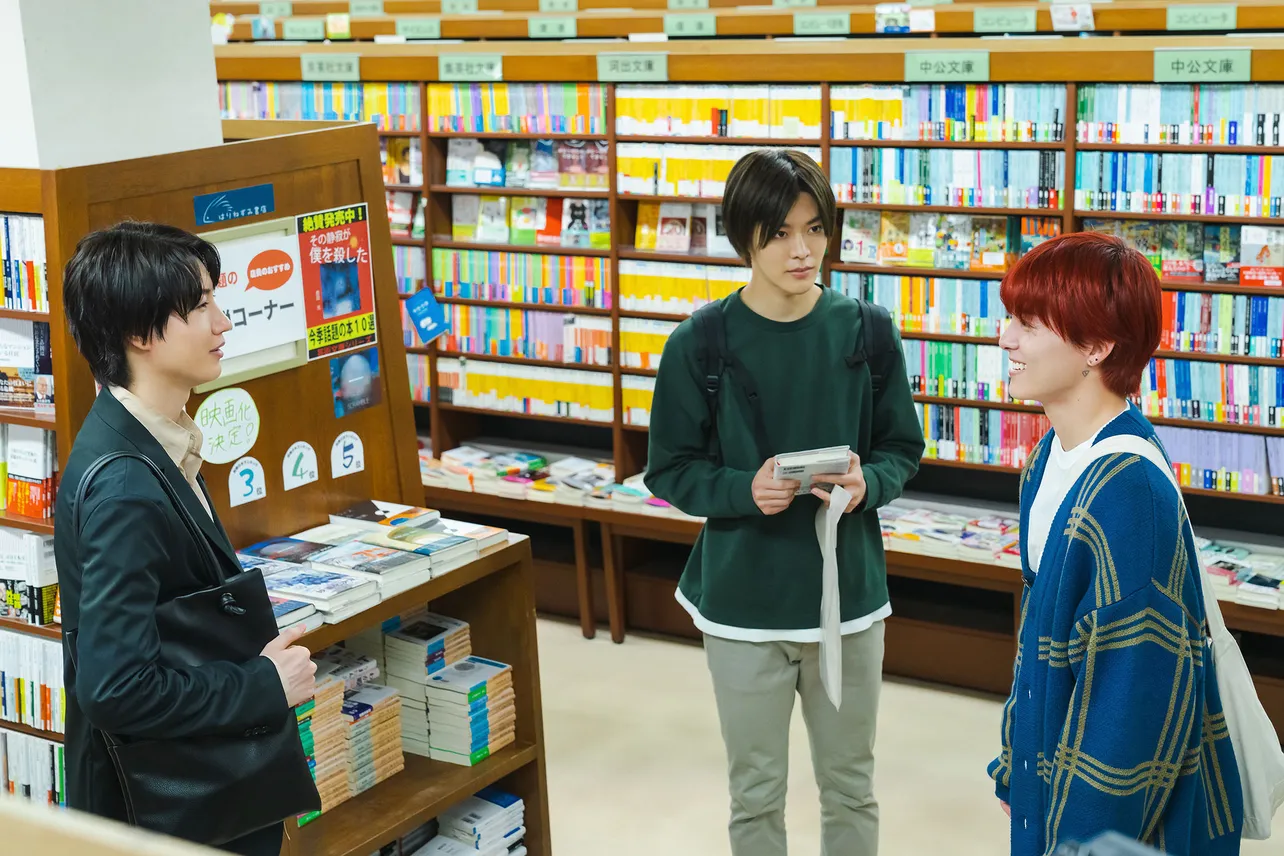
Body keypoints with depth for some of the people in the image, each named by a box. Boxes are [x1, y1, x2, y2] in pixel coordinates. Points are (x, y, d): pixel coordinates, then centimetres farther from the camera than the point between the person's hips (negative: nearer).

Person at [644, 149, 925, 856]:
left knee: (850, 786, 16)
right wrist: (745, 489, -23)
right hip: (742, 599, -1)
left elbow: (902, 450, 3)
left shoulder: (867, 334, -6)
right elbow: (671, 471, -4)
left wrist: (866, 485, -19)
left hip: (848, 592, 1)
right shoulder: (699, 344, -11)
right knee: (756, 794, 14)